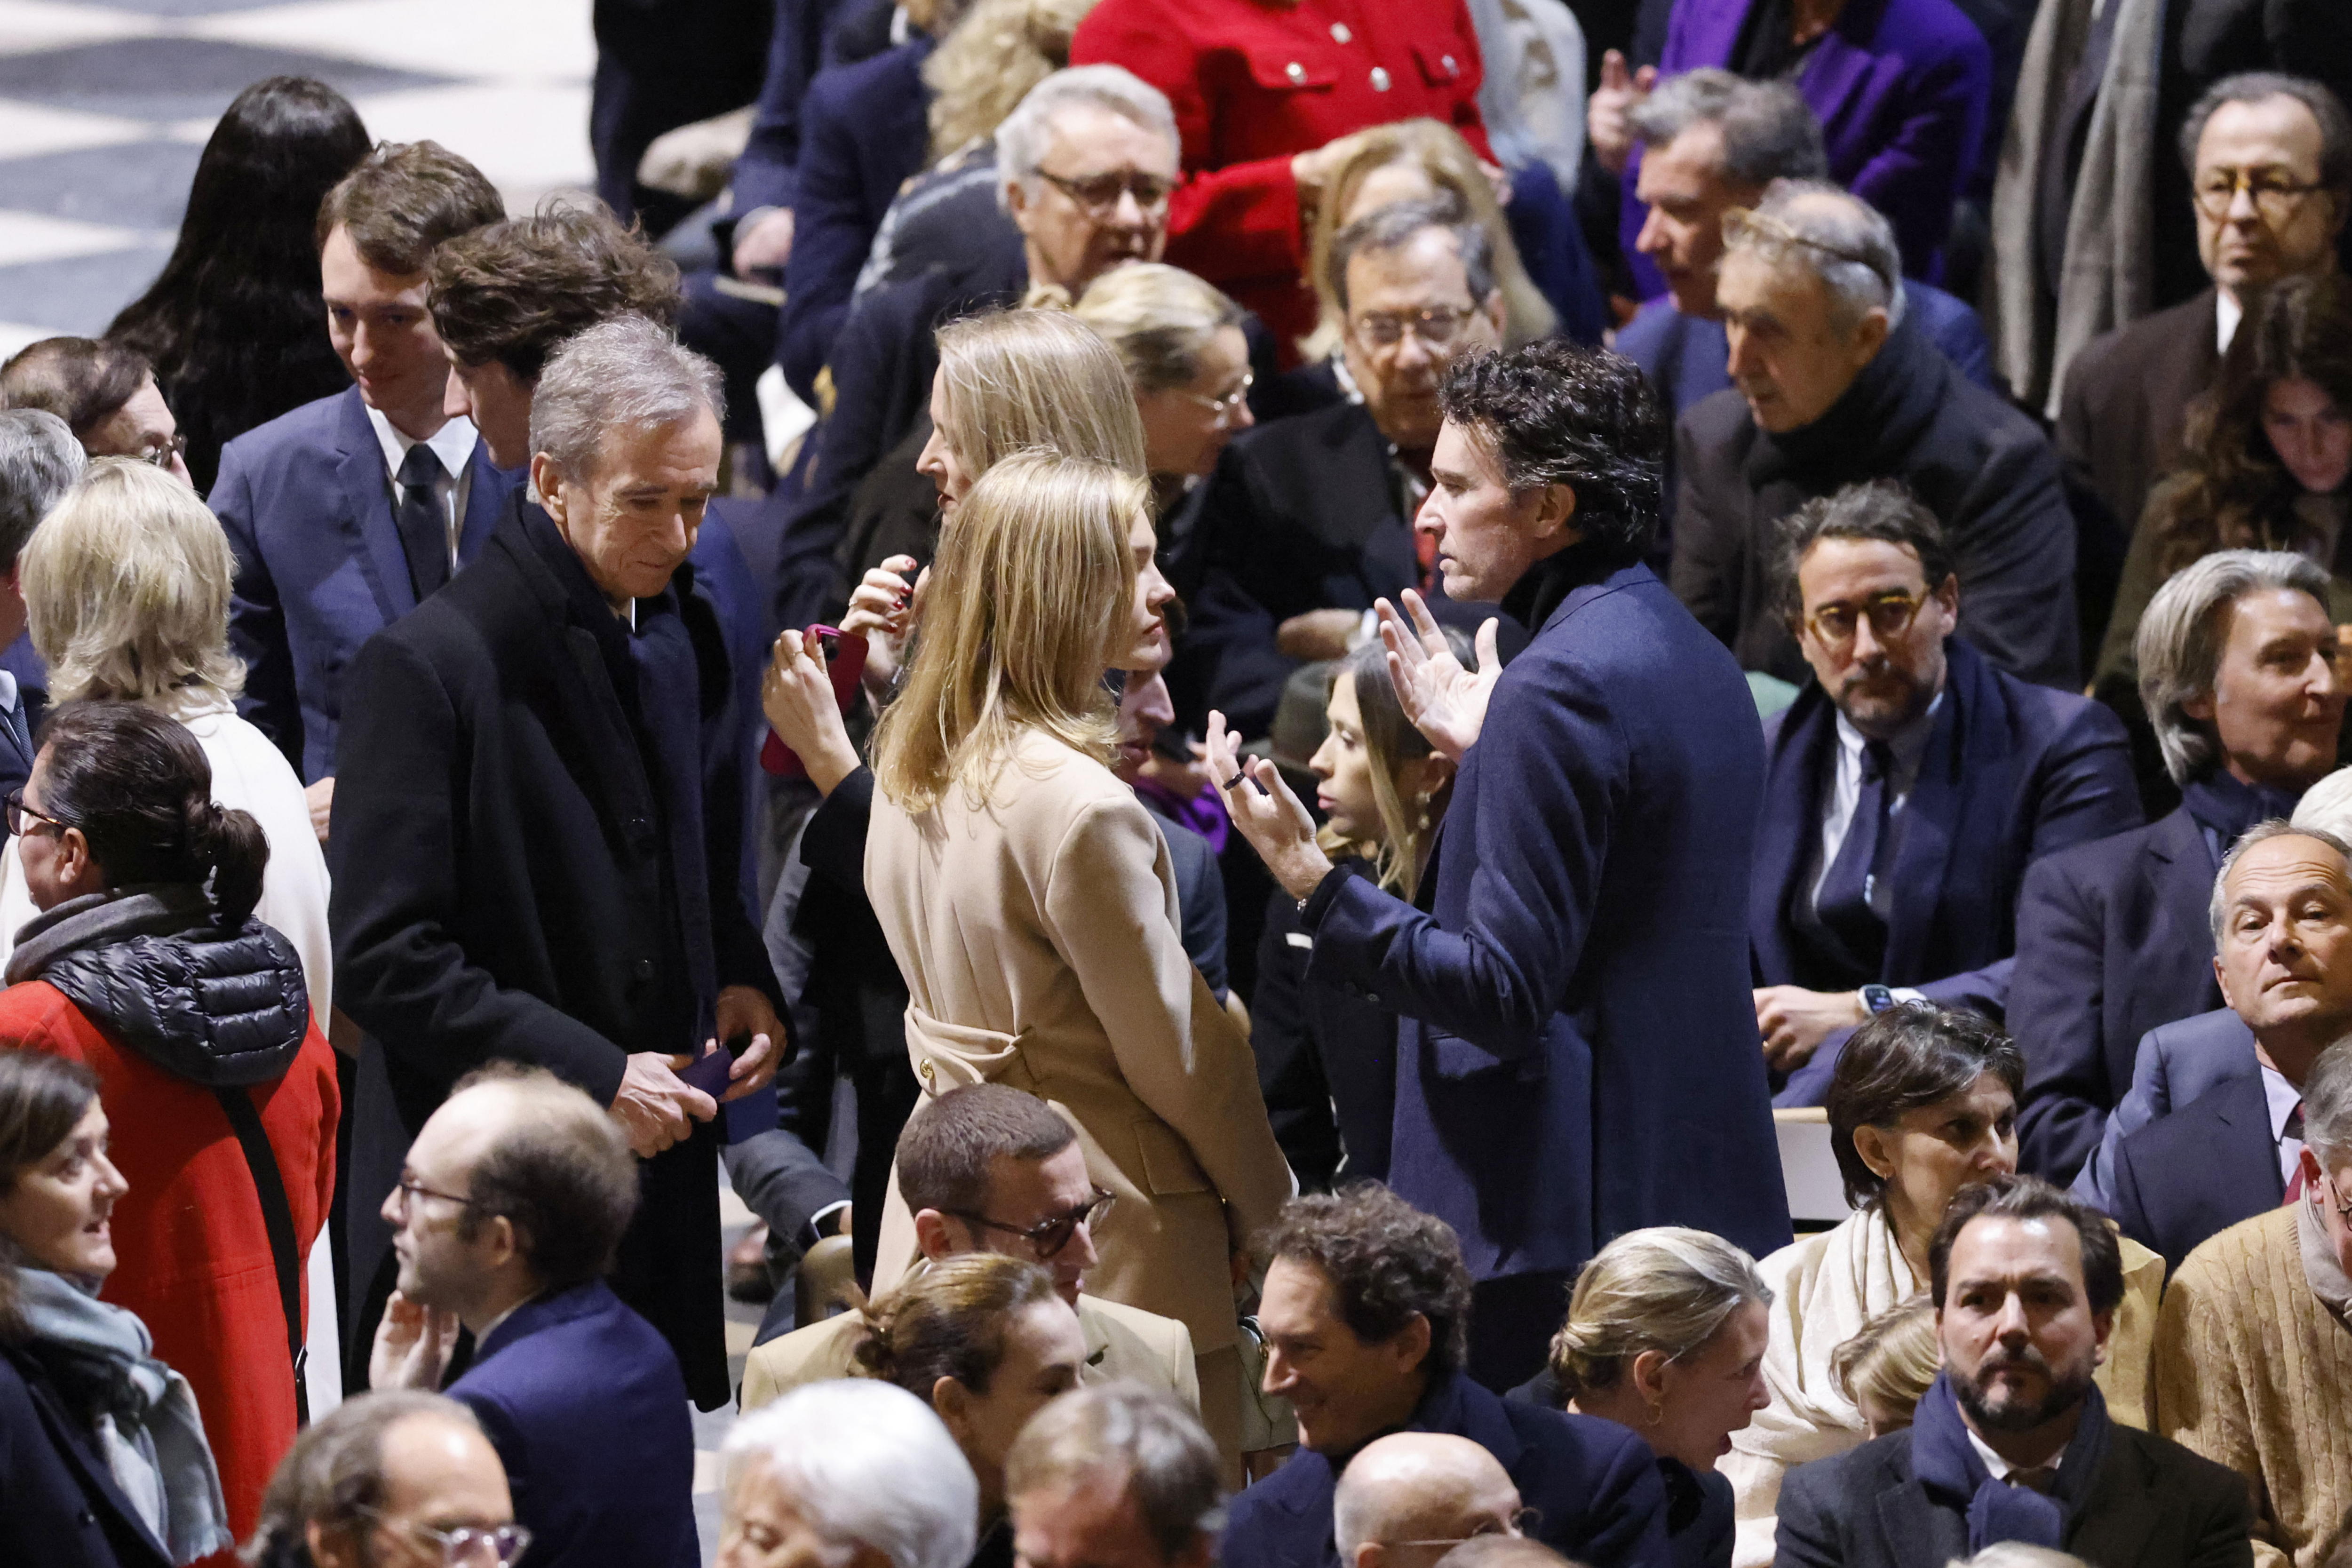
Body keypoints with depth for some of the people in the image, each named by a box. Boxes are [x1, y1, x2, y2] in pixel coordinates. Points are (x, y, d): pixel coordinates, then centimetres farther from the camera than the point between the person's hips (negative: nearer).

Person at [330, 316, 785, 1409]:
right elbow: (382, 957, -17)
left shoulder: (680, 634, 11)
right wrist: (588, 1072, -18)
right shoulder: (431, 668, -14)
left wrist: (742, 978, 6)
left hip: (664, 1157, 7)